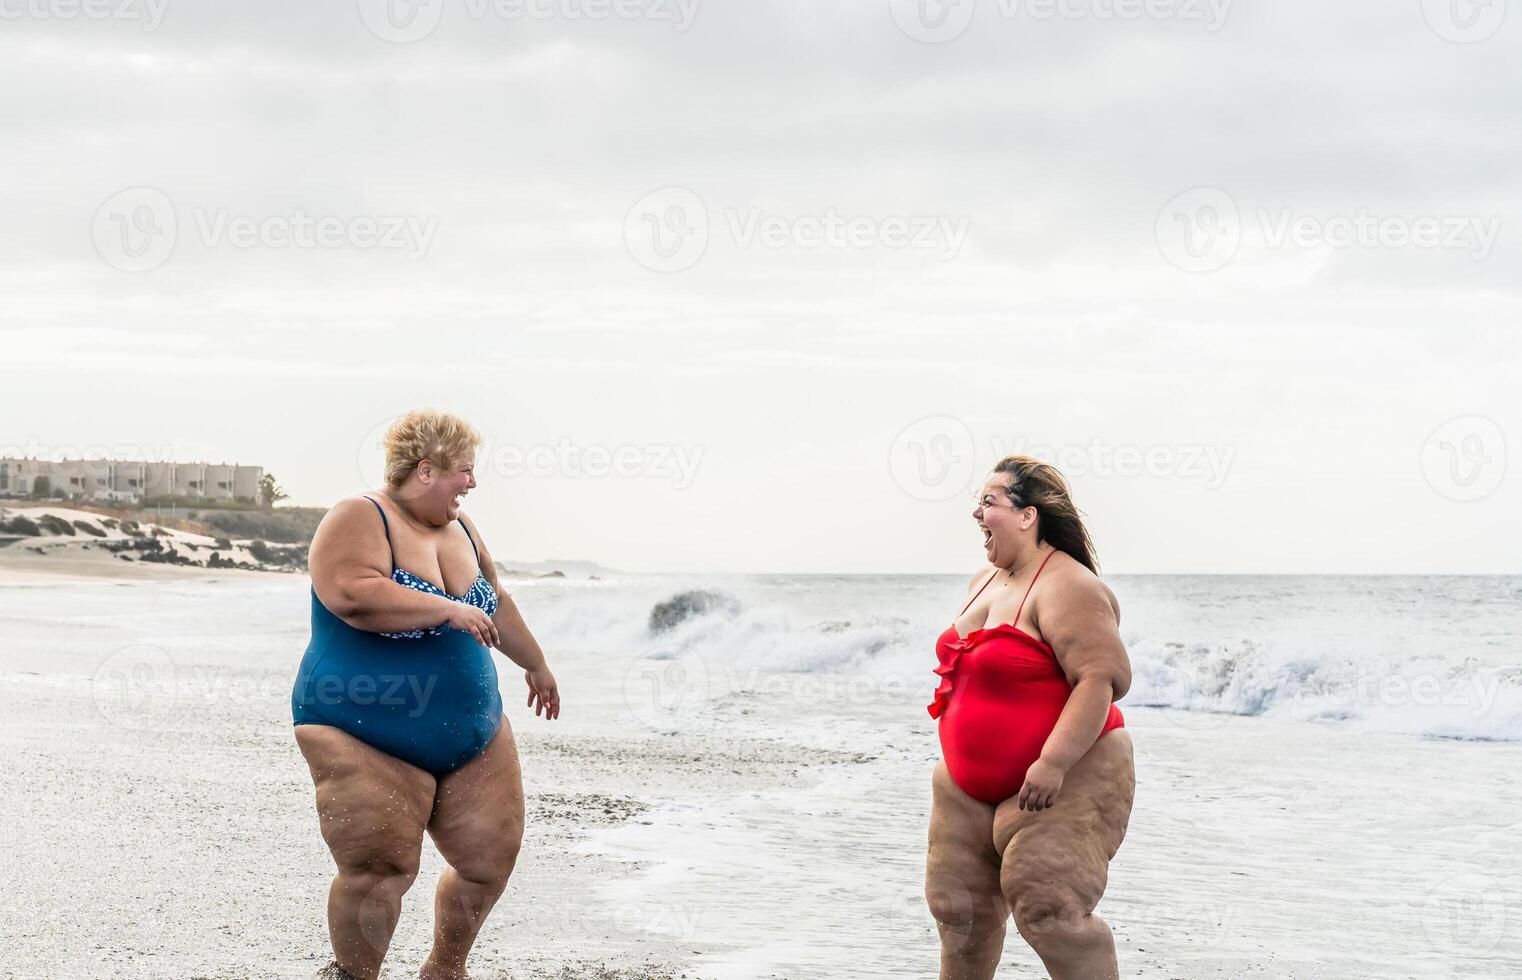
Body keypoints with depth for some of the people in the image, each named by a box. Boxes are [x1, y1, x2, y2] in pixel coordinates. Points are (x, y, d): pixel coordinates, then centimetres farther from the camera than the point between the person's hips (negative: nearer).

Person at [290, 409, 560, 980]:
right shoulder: (359, 520, -12)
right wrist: (449, 609, -26)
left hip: (472, 737, 7)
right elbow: (353, 595, -31)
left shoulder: (460, 529, 11)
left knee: (491, 860, 8)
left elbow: (496, 605, 27)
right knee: (379, 870, -14)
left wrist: (535, 665, 38)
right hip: (368, 739, -7)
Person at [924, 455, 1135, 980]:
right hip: (969, 786, 9)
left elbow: (1103, 678, -26)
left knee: (1049, 912, -16)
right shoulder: (984, 582, 13)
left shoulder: (1066, 588, -17)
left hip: (1063, 783, -9)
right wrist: (959, 754, 25)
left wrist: (1052, 764, -31)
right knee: (958, 907, 10)